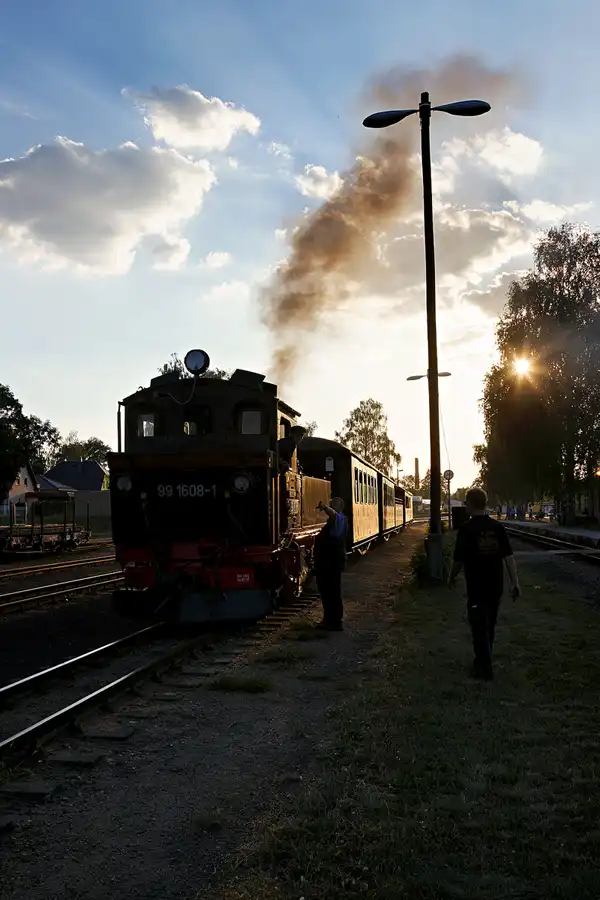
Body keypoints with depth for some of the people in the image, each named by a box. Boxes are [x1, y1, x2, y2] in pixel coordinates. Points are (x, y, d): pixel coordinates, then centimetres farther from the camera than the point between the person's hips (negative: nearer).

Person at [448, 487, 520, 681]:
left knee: (479, 628, 5)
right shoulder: (497, 527, -1)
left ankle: (485, 668, 6)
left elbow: (459, 560, -10)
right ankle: (483, 660, 34)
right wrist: (515, 582, 1)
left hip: (476, 588, -5)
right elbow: (508, 557, -3)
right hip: (495, 587, 5)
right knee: (489, 626, 19)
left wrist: (452, 578, 8)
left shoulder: (466, 529, -14)